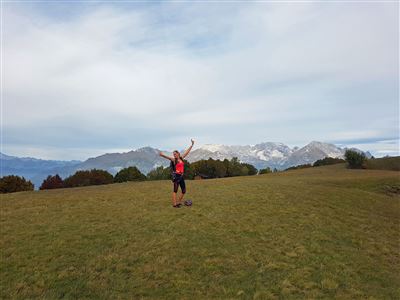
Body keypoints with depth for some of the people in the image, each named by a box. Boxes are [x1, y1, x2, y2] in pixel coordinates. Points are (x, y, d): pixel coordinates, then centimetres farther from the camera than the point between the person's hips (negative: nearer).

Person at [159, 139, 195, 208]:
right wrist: (163, 155, -42)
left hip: (181, 176, 6)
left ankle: (179, 202, 24)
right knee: (175, 190, -4)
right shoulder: (174, 160, -2)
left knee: (184, 191, 9)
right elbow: (168, 157, -22)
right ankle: (174, 204, 0)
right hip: (176, 176, -6)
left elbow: (187, 151, 20)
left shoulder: (181, 158, 12)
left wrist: (192, 145, 25)